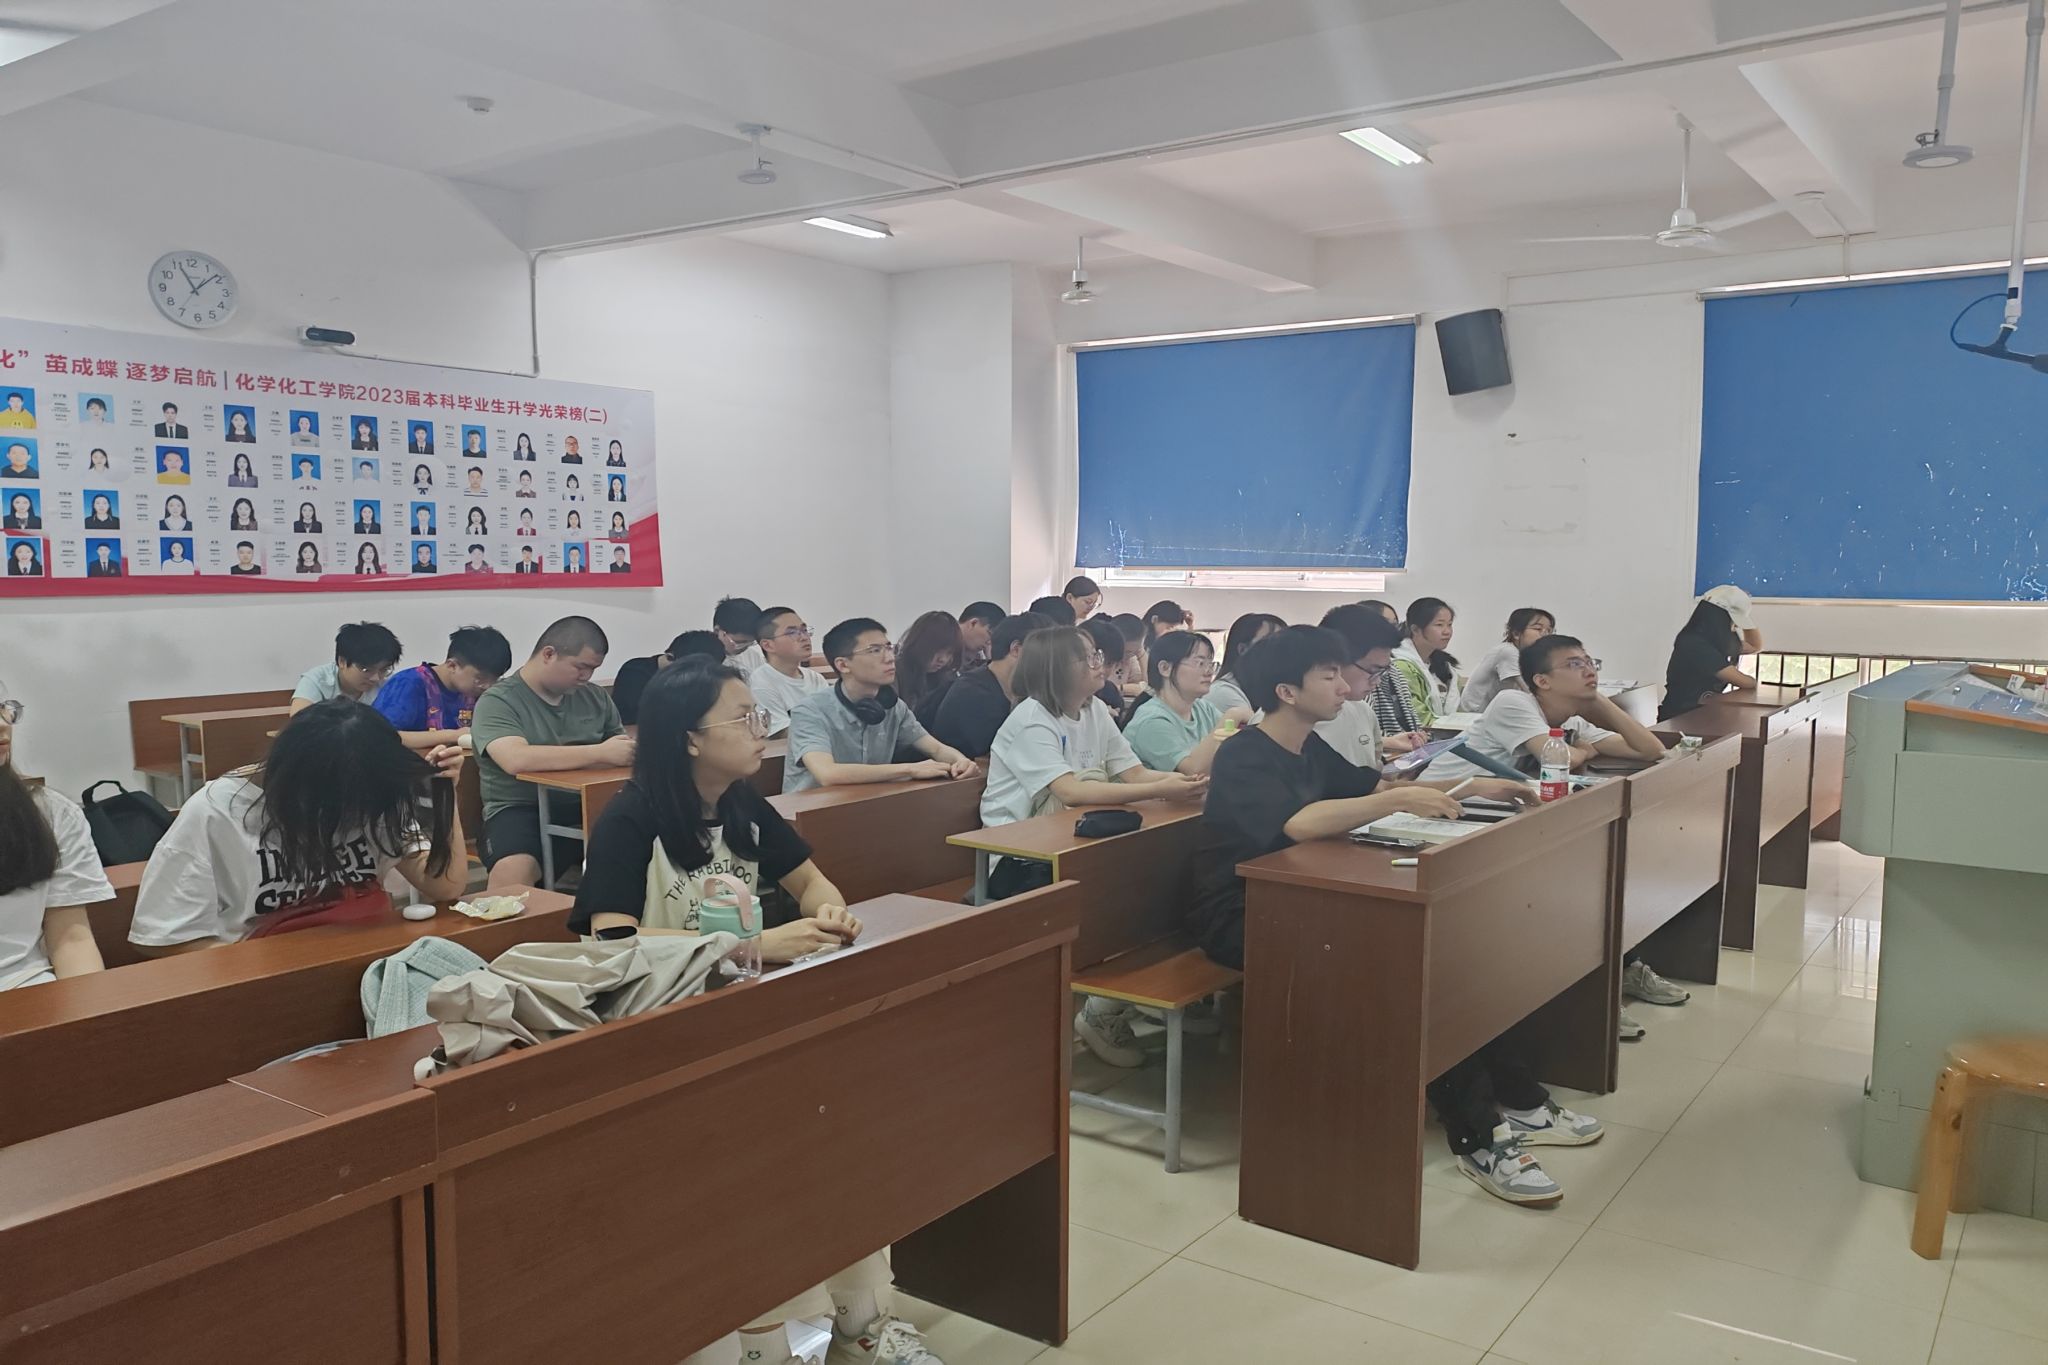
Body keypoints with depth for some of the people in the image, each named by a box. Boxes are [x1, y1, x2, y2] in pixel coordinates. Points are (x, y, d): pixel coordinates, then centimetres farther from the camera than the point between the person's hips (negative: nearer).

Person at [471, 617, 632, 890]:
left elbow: (623, 750, 26)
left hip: (588, 805, 5)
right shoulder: (497, 702, -3)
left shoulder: (596, 697, 16)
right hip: (521, 808, -5)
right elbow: (515, 760, -21)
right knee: (513, 871, -37)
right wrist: (601, 753, -19)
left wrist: (633, 752, -1)